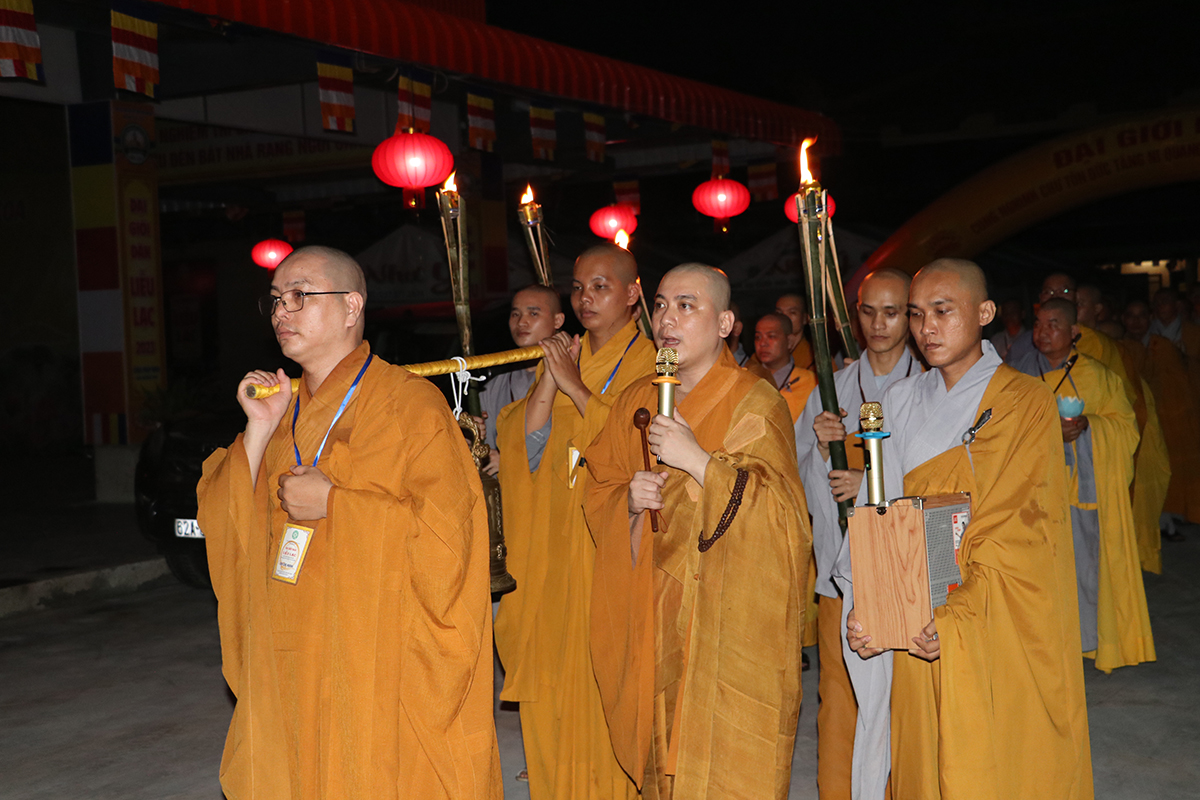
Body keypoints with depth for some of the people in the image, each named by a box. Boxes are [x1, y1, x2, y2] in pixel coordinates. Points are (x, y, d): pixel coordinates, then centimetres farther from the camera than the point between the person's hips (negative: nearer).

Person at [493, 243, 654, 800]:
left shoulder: (651, 363, -1)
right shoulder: (560, 356, 14)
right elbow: (526, 450, 6)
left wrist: (575, 386, -11)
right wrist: (549, 381, -6)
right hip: (555, 551, 5)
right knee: (551, 686, 6)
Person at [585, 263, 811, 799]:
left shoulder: (755, 405, -9)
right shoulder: (636, 403, 9)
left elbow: (782, 514, -18)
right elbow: (597, 492, 16)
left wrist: (698, 460, -24)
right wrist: (628, 501, -7)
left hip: (729, 620, -5)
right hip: (654, 620, 5)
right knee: (661, 750, 11)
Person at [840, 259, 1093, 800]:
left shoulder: (1026, 401, -3)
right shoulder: (901, 402, 10)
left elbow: (1015, 532, -12)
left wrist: (956, 615, -21)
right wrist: (861, 605, -12)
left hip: (1002, 632, -4)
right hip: (916, 626, 4)